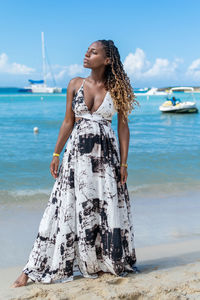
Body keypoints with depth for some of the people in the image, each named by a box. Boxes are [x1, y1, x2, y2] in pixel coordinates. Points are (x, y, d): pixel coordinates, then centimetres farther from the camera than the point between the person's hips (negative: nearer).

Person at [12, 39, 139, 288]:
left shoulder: (116, 89, 1)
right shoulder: (75, 84, 5)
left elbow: (123, 127, 2)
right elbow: (68, 122, 9)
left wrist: (123, 162, -3)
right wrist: (56, 154, 7)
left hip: (106, 154, -1)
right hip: (78, 153, 1)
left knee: (108, 208, 3)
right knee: (68, 208, 1)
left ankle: (106, 263, 21)